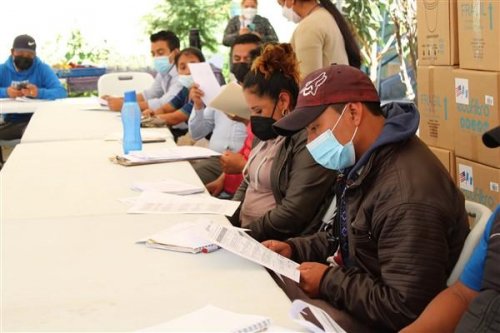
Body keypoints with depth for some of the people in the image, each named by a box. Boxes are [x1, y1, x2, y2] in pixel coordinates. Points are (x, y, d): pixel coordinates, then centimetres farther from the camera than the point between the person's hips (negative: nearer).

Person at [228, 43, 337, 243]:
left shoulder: (310, 140, -16)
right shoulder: (269, 134, 13)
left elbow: (292, 214, -20)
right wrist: (227, 223, 5)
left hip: (281, 246, -8)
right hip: (245, 235, 8)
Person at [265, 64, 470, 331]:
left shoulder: (408, 196, -30)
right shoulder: (364, 163, 4)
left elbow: (406, 310, -30)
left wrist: (328, 281, -20)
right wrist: (294, 249, 3)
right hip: (353, 300, 9)